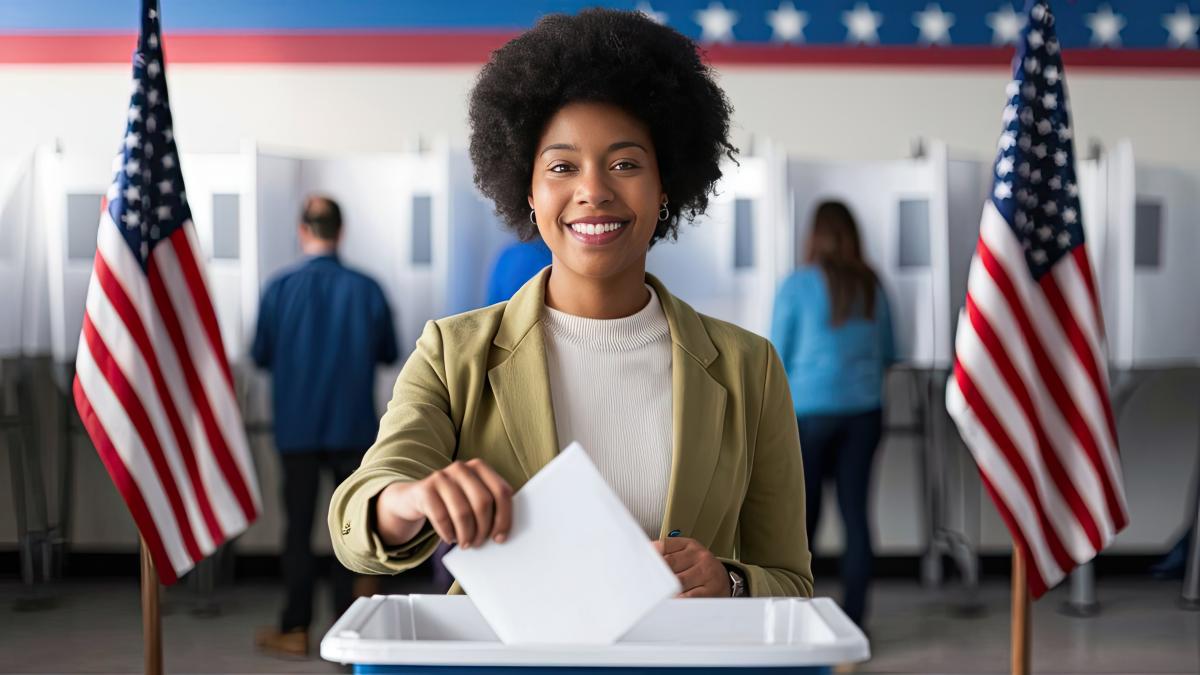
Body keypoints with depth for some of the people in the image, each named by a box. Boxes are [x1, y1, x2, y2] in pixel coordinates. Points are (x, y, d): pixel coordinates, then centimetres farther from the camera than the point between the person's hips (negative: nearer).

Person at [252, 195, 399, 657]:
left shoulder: (281, 288, -9)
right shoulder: (365, 289, -8)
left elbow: (260, 355, -1)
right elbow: (388, 353, 3)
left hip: (297, 427, 0)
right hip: (353, 425, 0)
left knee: (298, 528, 11)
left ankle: (295, 630, 17)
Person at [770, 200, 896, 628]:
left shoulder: (798, 285, -7)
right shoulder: (871, 285, 3)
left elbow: (777, 356, -3)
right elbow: (888, 354, 12)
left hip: (810, 411, -3)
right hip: (863, 410, 3)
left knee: (804, 513, 6)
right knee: (855, 511, 5)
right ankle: (853, 616, 8)